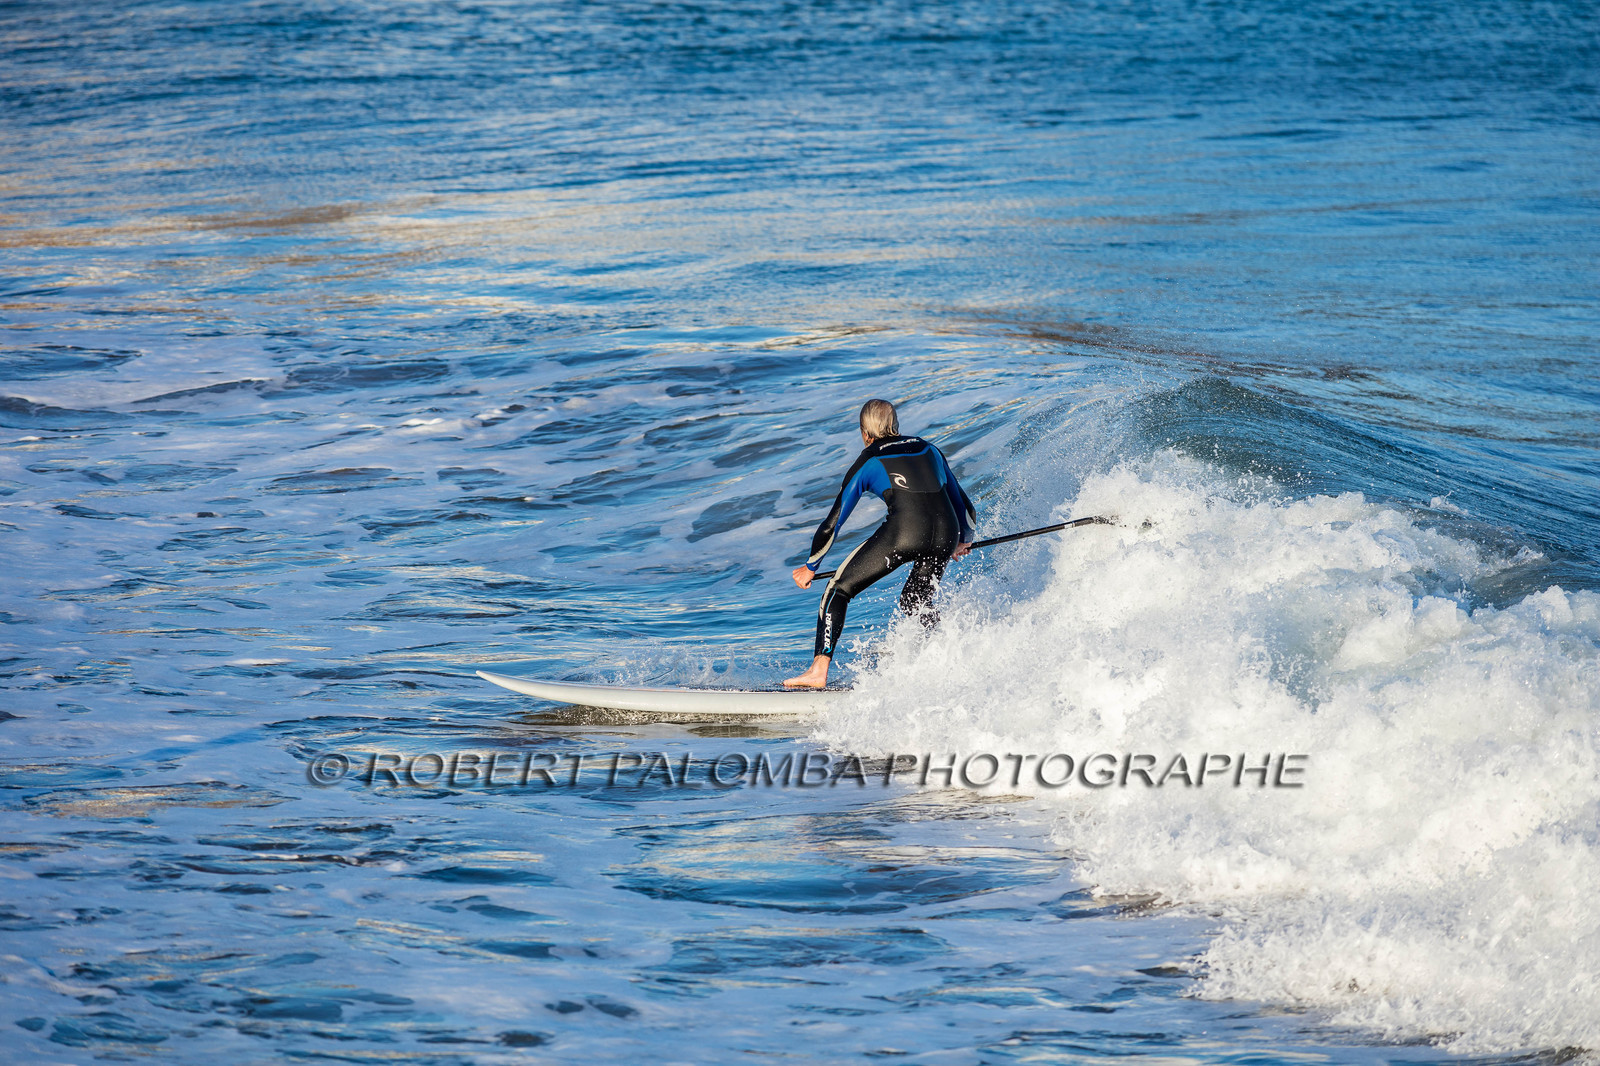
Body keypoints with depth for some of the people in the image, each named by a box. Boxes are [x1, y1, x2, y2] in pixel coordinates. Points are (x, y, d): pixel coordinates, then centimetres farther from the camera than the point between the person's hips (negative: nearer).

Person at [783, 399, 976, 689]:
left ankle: (819, 670, -3)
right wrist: (965, 541, 57)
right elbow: (963, 506, 36)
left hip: (902, 533, -5)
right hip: (946, 532, 5)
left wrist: (810, 568, 29)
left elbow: (833, 523, 16)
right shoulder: (929, 450, 28)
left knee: (838, 590, 9)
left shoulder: (867, 462, 16)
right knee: (914, 603, 28)